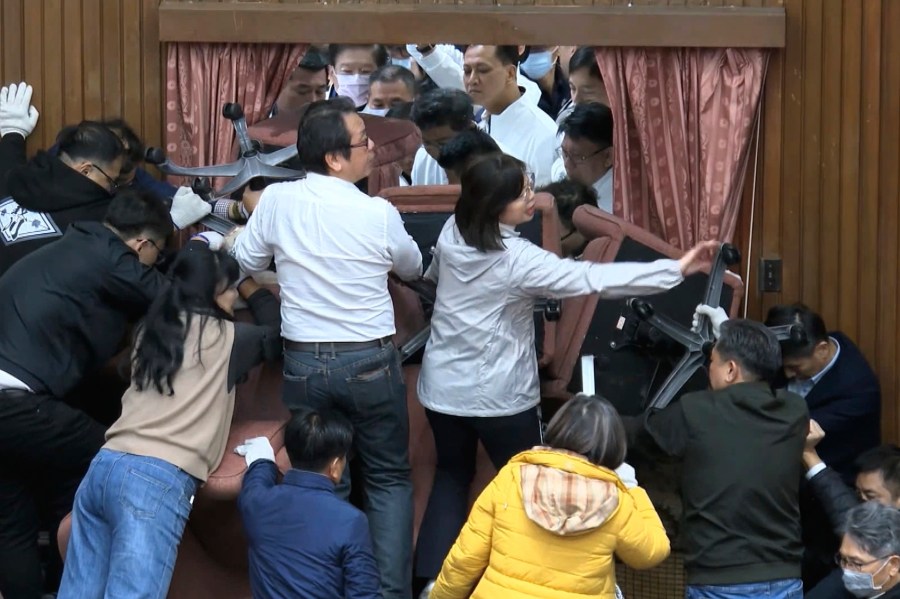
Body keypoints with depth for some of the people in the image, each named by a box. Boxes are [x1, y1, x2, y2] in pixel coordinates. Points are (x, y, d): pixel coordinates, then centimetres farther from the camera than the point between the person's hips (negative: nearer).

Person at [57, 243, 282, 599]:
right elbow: (277, 334, 24)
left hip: (105, 466, 6)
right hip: (158, 480, -6)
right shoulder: (224, 337, 6)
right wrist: (244, 282, 35)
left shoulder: (152, 330, 22)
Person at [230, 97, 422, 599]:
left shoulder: (277, 201, -9)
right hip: (371, 362, -2)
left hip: (305, 363, 2)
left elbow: (247, 260, 8)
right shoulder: (379, 214, -14)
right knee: (389, 478, 12)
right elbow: (412, 267, 6)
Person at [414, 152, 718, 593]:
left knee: (452, 476, 22)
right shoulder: (518, 259, -25)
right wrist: (677, 270, -30)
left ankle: (432, 580, 16)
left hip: (443, 387, 6)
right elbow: (595, 279, -30)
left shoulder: (451, 232, -6)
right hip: (499, 395, -6)